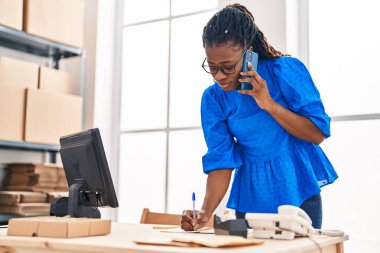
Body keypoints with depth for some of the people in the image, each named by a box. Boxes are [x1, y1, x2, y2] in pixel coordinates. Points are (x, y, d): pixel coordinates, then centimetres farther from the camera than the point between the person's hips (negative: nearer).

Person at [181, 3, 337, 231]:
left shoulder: (286, 70, -13)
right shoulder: (213, 99, -5)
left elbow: (319, 134, -12)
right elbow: (221, 160, -9)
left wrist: (270, 105, -24)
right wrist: (206, 212, -22)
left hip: (298, 191, -2)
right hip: (251, 200, 2)